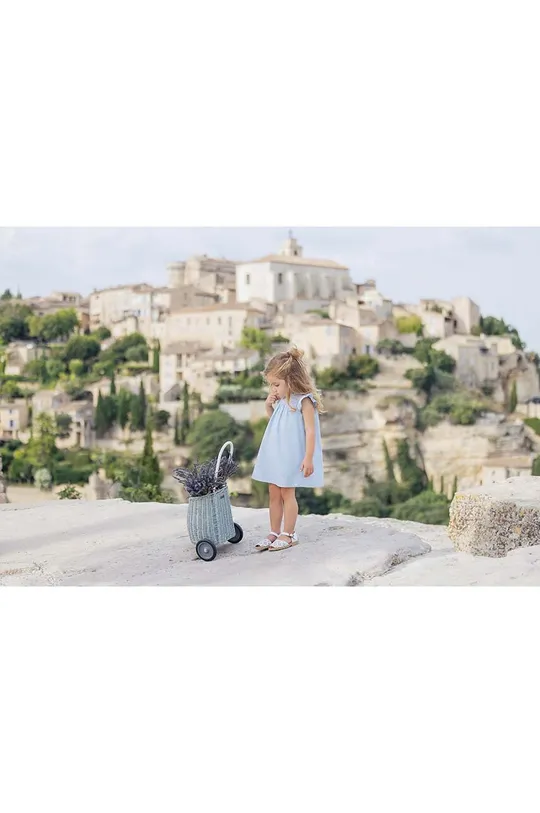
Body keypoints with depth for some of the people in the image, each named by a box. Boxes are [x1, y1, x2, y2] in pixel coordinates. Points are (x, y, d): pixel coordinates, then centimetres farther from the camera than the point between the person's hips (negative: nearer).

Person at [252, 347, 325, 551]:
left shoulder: (304, 401, -16)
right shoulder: (281, 401, 9)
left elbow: (310, 430, -18)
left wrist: (308, 458, -22)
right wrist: (268, 406, 6)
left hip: (291, 457, -8)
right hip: (274, 455, 8)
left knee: (287, 493, 0)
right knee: (274, 494, 10)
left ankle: (288, 534, 10)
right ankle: (274, 533, 18)